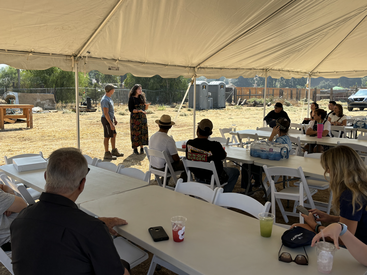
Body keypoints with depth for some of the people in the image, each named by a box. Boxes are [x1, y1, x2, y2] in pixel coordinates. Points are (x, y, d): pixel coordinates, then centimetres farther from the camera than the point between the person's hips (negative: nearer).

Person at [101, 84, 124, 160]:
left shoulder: (109, 98, 12)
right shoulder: (105, 100, -20)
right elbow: (106, 113, -24)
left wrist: (114, 119, 22)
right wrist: (111, 124, -25)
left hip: (110, 119, 10)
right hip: (107, 120, -10)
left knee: (114, 134, 16)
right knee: (107, 137, -2)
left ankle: (114, 151, 26)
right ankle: (107, 154, 7)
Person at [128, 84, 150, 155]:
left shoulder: (142, 97, 9)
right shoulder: (131, 98, -5)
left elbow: (145, 108, 12)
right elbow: (131, 109, -10)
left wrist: (147, 106, -11)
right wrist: (139, 110, -22)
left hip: (143, 117, 4)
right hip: (135, 117, -4)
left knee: (143, 132, 2)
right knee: (135, 133, -2)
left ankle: (142, 148, 11)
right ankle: (135, 149, 7)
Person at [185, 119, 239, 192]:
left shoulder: (189, 144, -17)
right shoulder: (215, 146, -30)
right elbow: (223, 156, -9)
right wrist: (220, 148, 15)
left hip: (197, 177, 5)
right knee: (235, 171, 24)